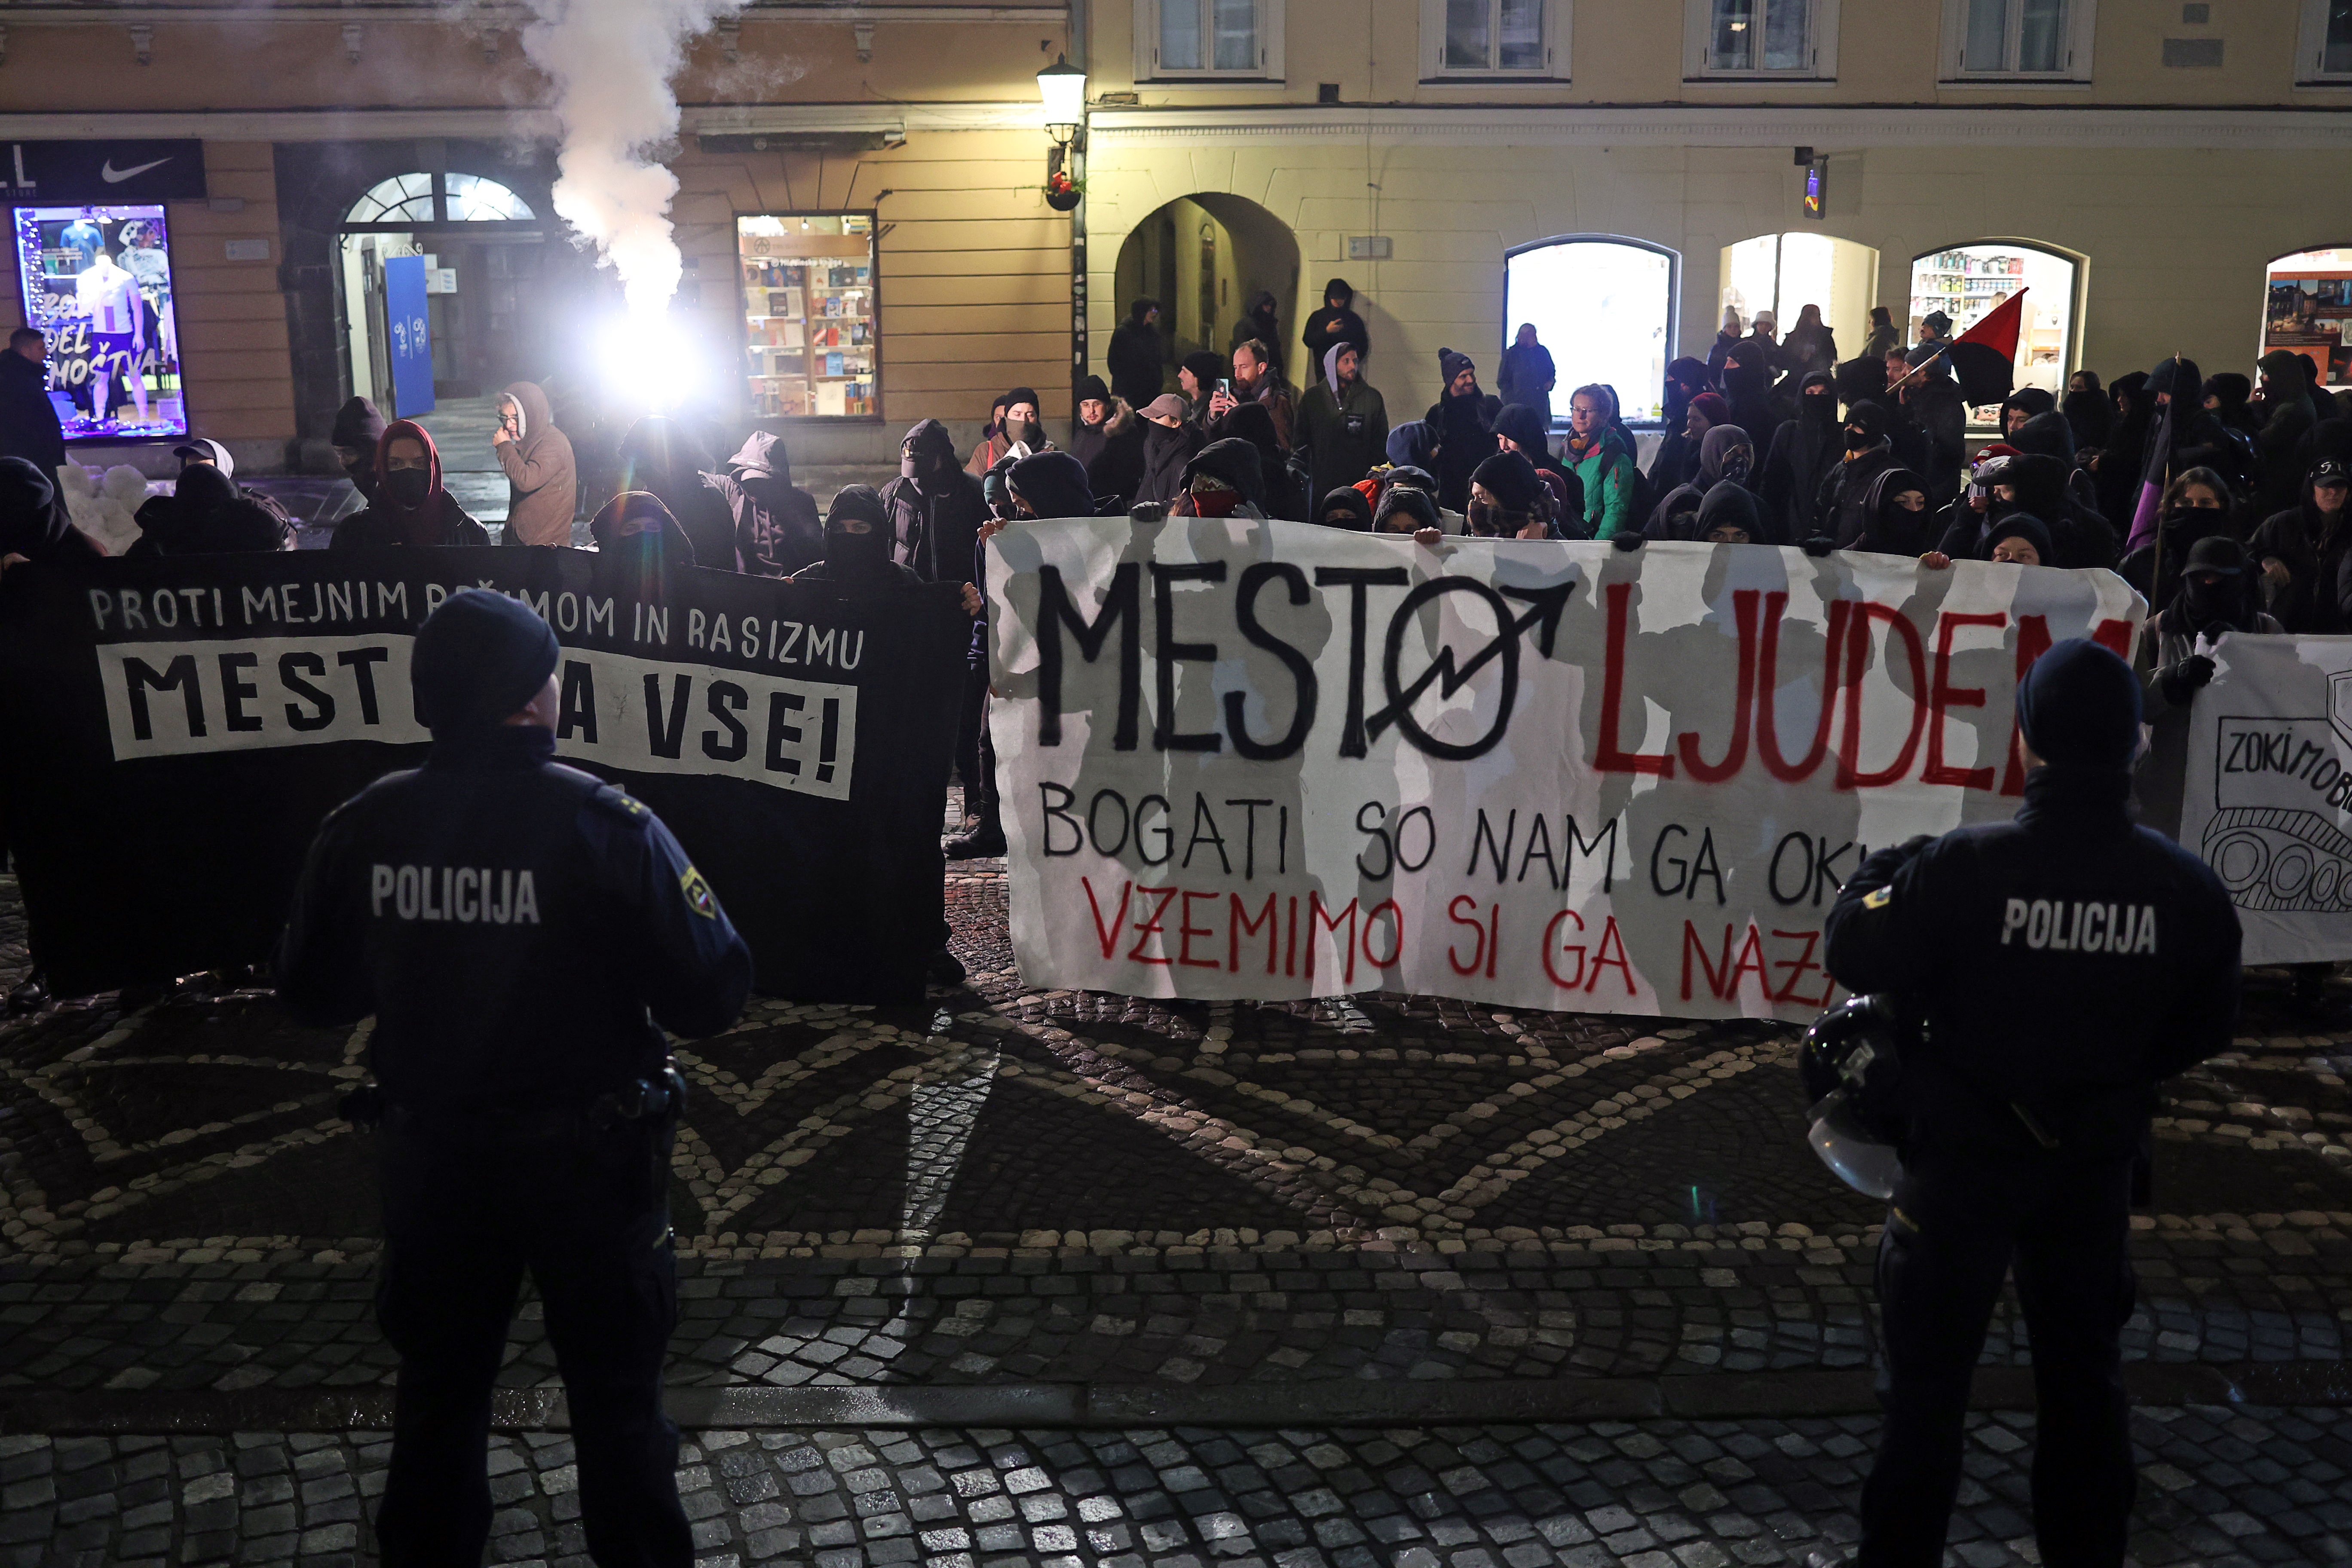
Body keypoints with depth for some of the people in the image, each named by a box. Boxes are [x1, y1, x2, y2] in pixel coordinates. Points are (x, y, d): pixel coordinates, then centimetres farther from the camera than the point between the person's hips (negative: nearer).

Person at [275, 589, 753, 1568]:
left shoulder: (363, 827, -10)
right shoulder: (602, 824, -21)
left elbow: (311, 995, 2)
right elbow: (711, 996, -21)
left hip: (429, 1154, 3)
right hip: (586, 1156, -3)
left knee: (437, 1389, 24)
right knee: (615, 1397, 17)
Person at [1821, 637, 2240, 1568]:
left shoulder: (1966, 867, -24)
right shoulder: (2186, 888, -11)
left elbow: (1855, 958, -14)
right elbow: (2204, 1032, 2)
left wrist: (1880, 873, 3)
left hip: (1964, 1159, -3)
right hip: (2096, 1167, 3)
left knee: (1927, 1383, 10)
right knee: (2085, 1380, 21)